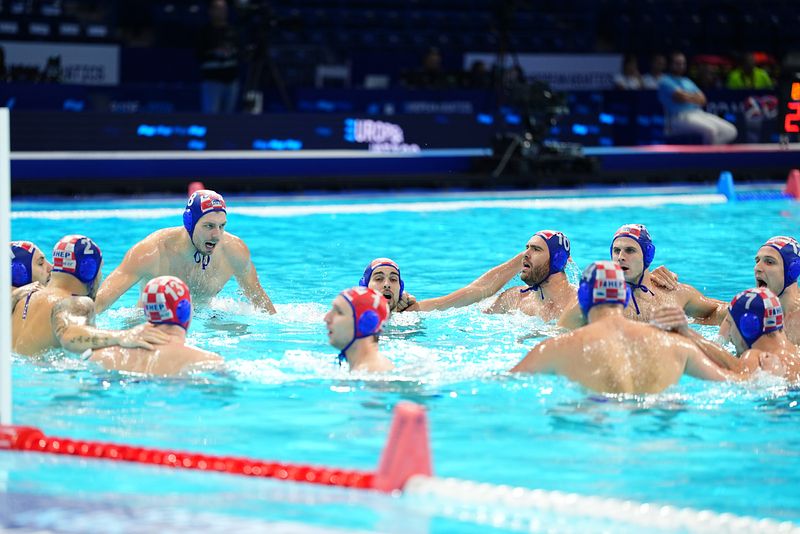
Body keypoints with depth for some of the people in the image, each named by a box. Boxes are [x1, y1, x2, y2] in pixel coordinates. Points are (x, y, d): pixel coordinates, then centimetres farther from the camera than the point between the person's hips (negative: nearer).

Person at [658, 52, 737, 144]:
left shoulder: (687, 81, 26)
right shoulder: (666, 81, 2)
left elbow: (702, 100, 13)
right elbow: (681, 97, -14)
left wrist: (688, 97, -5)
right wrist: (695, 97, 4)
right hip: (681, 117, -8)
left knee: (730, 131, -7)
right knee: (710, 129, -34)